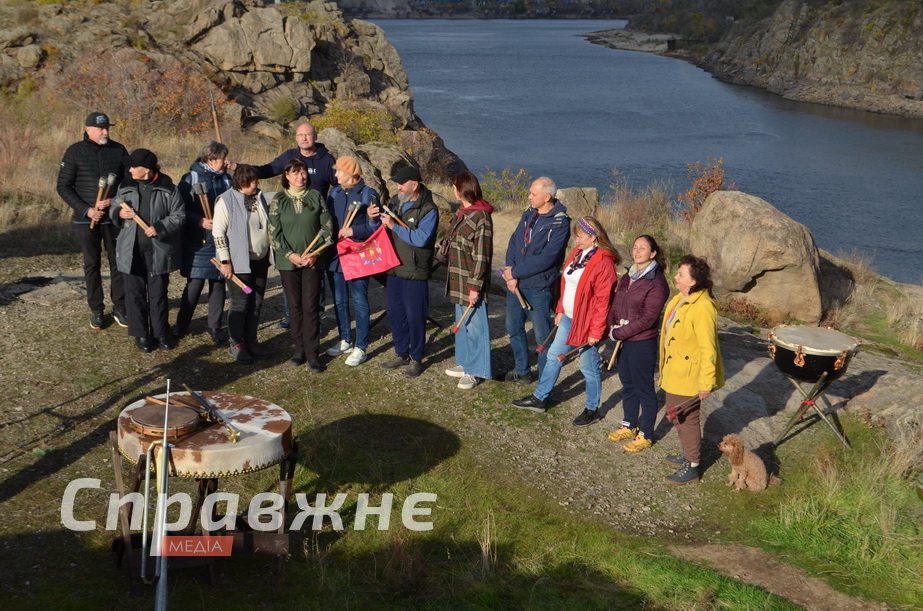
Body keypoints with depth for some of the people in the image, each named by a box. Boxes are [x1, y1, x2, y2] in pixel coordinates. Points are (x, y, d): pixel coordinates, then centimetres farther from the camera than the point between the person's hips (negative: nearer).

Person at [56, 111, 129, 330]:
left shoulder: (118, 150, 1)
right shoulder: (75, 152, -3)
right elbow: (63, 186, -1)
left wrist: (114, 201, -13)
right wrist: (86, 210, -12)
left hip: (114, 217, 1)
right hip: (86, 219, -1)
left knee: (118, 262, 5)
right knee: (92, 264, 8)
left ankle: (120, 308, 16)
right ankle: (96, 310, 17)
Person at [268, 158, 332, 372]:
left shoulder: (315, 196, 4)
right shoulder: (279, 200, 3)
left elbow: (327, 227, 2)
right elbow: (274, 232, -1)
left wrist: (316, 253, -7)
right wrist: (290, 254, -11)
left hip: (313, 261, -1)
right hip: (288, 262, 1)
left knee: (310, 306, -3)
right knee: (295, 307, 6)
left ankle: (312, 353, 2)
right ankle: (299, 348, 17)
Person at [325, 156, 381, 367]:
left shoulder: (368, 194, -7)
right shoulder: (334, 193, 11)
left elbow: (374, 227, -10)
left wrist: (354, 231, -22)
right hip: (335, 257, 6)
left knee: (360, 302, 0)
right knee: (339, 301, 15)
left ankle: (361, 348, 8)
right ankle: (345, 341, 30)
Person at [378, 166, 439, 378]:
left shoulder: (428, 209, -14)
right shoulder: (396, 202, 8)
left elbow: (421, 238, -25)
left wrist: (394, 226, -24)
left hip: (415, 273, -7)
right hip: (394, 269, 7)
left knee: (415, 317, 2)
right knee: (395, 314, 15)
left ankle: (416, 359, 17)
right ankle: (401, 354, 30)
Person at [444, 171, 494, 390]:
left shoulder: (481, 218, -19)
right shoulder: (462, 212, 10)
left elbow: (482, 256, -20)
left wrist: (475, 286, -20)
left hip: (472, 282, -10)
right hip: (458, 280, 10)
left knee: (474, 325, 0)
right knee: (461, 323, 19)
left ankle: (475, 371, 11)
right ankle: (466, 363, 33)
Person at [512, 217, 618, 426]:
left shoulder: (603, 262, -20)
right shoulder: (578, 253, 6)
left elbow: (602, 301, -20)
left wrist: (596, 331, -18)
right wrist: (560, 310, 15)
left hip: (586, 323, -9)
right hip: (568, 319, 9)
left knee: (588, 366, 5)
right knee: (553, 356, 16)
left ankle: (592, 410, 23)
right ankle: (539, 399, 30)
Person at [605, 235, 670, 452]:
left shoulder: (657, 283, -17)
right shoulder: (628, 277, 7)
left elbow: (647, 319, -20)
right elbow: (616, 302, 11)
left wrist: (619, 333, -15)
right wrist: (613, 325, -7)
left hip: (643, 343, -8)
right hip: (624, 342, 8)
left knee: (644, 389, 5)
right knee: (628, 384, 20)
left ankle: (645, 435, 18)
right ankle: (629, 426, 37)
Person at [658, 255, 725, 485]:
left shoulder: (702, 307, -26)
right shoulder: (680, 299, 5)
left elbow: (708, 348, -25)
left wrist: (706, 383, -23)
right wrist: (666, 367, 23)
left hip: (689, 375, -10)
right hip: (674, 371, 10)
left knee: (687, 419, 3)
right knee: (675, 415, 22)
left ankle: (692, 468, 18)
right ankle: (688, 455, 41)